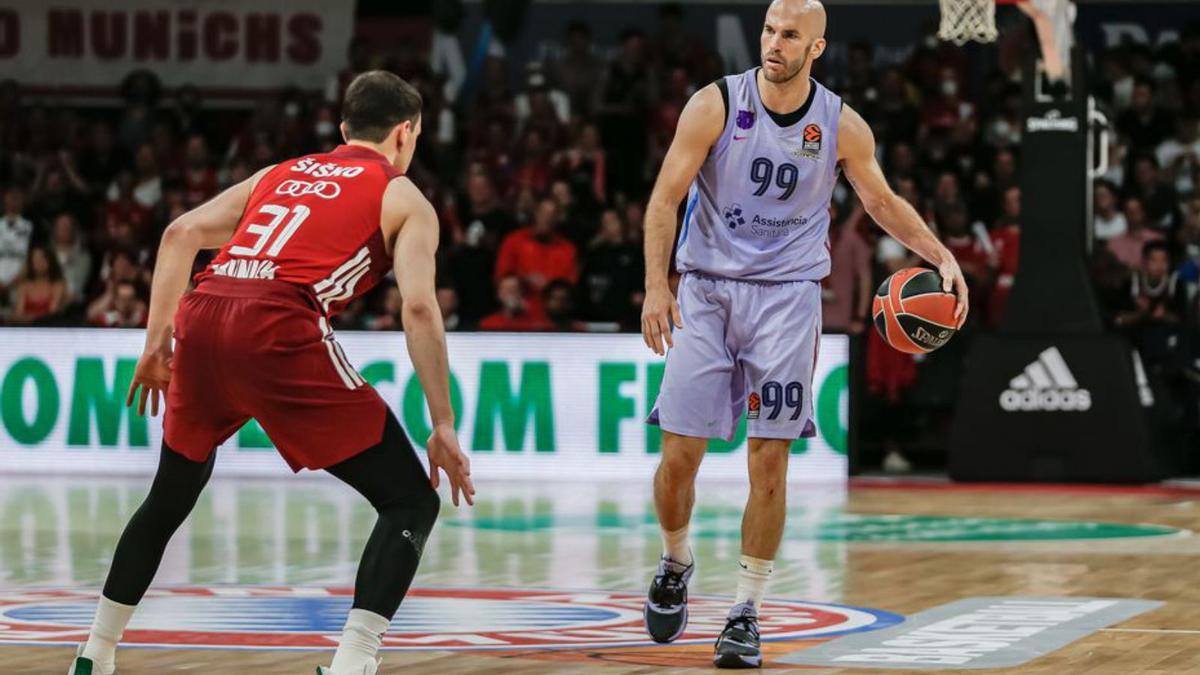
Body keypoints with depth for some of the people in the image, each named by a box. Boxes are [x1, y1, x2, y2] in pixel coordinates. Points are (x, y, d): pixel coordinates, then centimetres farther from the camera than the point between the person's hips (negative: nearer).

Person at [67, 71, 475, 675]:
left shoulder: (279, 174, 31)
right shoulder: (404, 199, 17)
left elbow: (182, 233, 19)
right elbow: (419, 308, 1)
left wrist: (157, 341, 21)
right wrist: (443, 426, 0)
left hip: (202, 315, 6)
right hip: (279, 330, -6)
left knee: (169, 499, 30)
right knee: (411, 503, 2)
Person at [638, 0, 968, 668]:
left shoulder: (842, 126, -2)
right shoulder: (716, 105, -7)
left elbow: (883, 202, 14)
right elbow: (667, 197, -5)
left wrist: (942, 256, 1)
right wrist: (656, 286, -15)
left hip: (787, 295, 0)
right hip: (706, 290, 0)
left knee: (770, 462, -6)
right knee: (680, 453, -3)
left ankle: (747, 612, 3)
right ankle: (676, 563, 26)